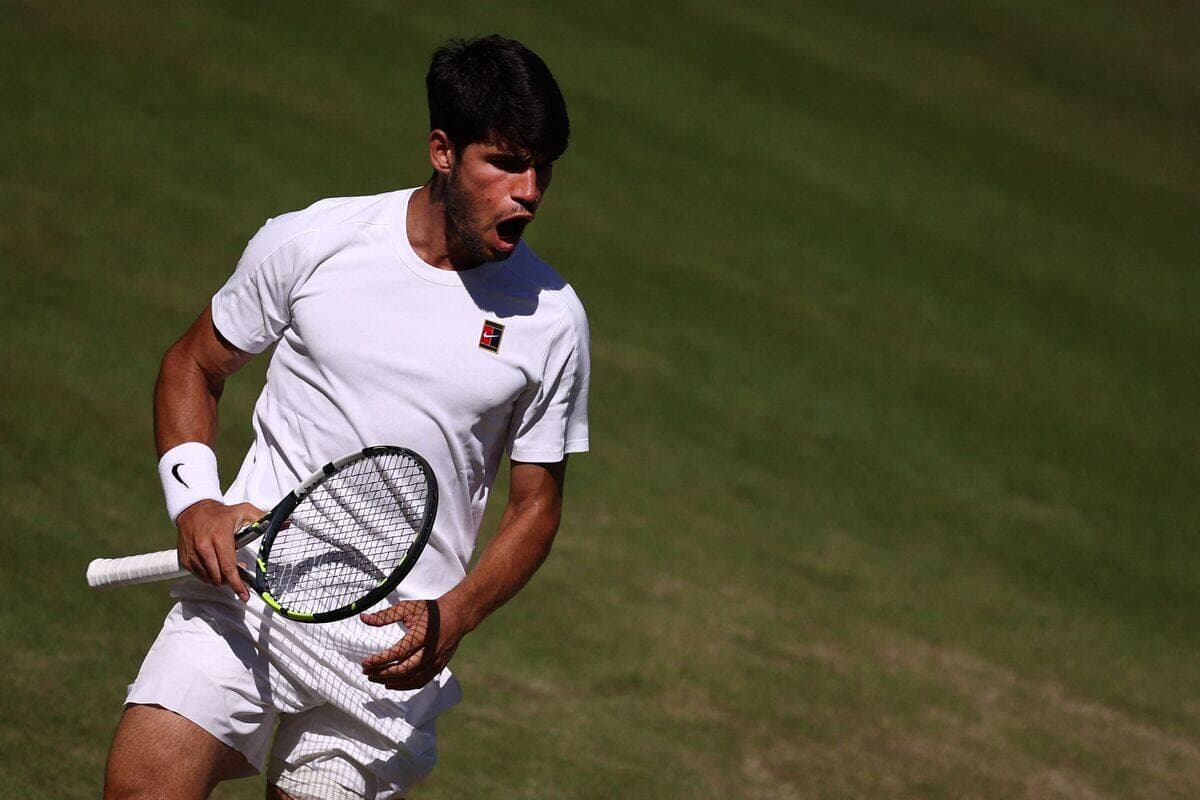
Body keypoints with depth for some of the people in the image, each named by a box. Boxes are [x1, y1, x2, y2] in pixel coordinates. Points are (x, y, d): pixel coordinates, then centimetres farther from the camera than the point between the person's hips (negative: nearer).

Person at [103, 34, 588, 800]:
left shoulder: (551, 318, 0)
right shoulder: (310, 242, -1)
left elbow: (536, 504, 7)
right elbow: (195, 366, 13)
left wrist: (451, 617, -10)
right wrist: (194, 501, -4)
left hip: (397, 638, 1)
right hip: (248, 589, -1)